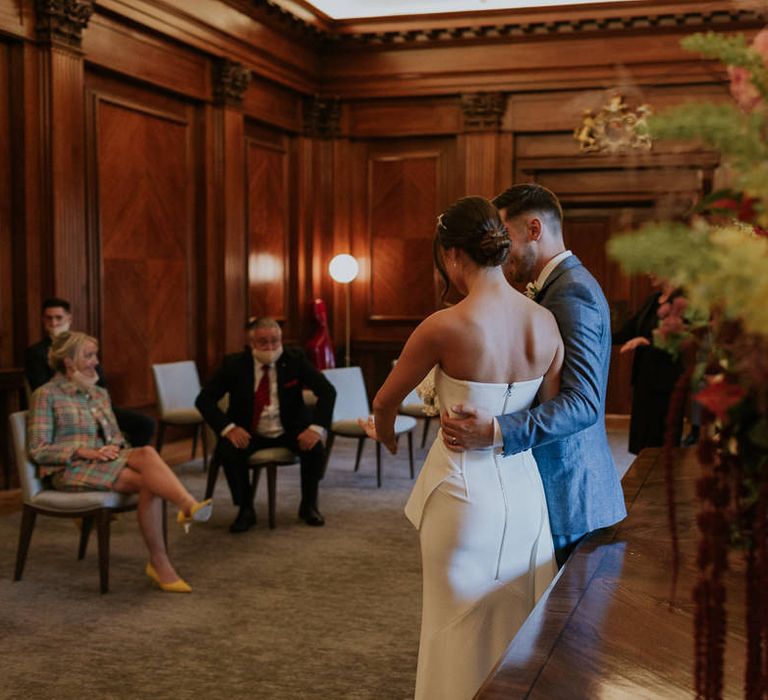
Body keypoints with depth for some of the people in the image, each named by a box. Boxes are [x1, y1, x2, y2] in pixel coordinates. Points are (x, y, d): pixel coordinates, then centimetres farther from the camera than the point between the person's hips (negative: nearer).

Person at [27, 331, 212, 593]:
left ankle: (188, 506, -45)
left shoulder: (100, 394, 19)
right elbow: (37, 450, -7)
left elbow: (116, 435, 22)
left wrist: (114, 447, -4)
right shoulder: (47, 395, -1)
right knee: (147, 481, -31)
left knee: (147, 453, -32)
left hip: (104, 463, 5)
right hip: (70, 472, -5)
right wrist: (85, 451, -17)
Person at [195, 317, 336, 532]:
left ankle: (309, 506, -2)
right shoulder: (234, 364, -8)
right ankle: (245, 510, -8)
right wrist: (228, 428, -25)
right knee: (228, 450, -31)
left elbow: (327, 391, -9)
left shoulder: (295, 359, -6)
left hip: (289, 432, 1)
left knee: (316, 447, -27)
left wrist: (317, 427, -24)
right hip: (249, 433, 0)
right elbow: (204, 399, -9)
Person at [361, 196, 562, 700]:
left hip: (464, 489, -5)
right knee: (520, 629, 21)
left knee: (463, 633, 13)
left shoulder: (445, 327, -18)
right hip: (524, 488, 5)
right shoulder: (546, 323, -4)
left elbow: (385, 402, -2)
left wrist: (386, 436, 20)